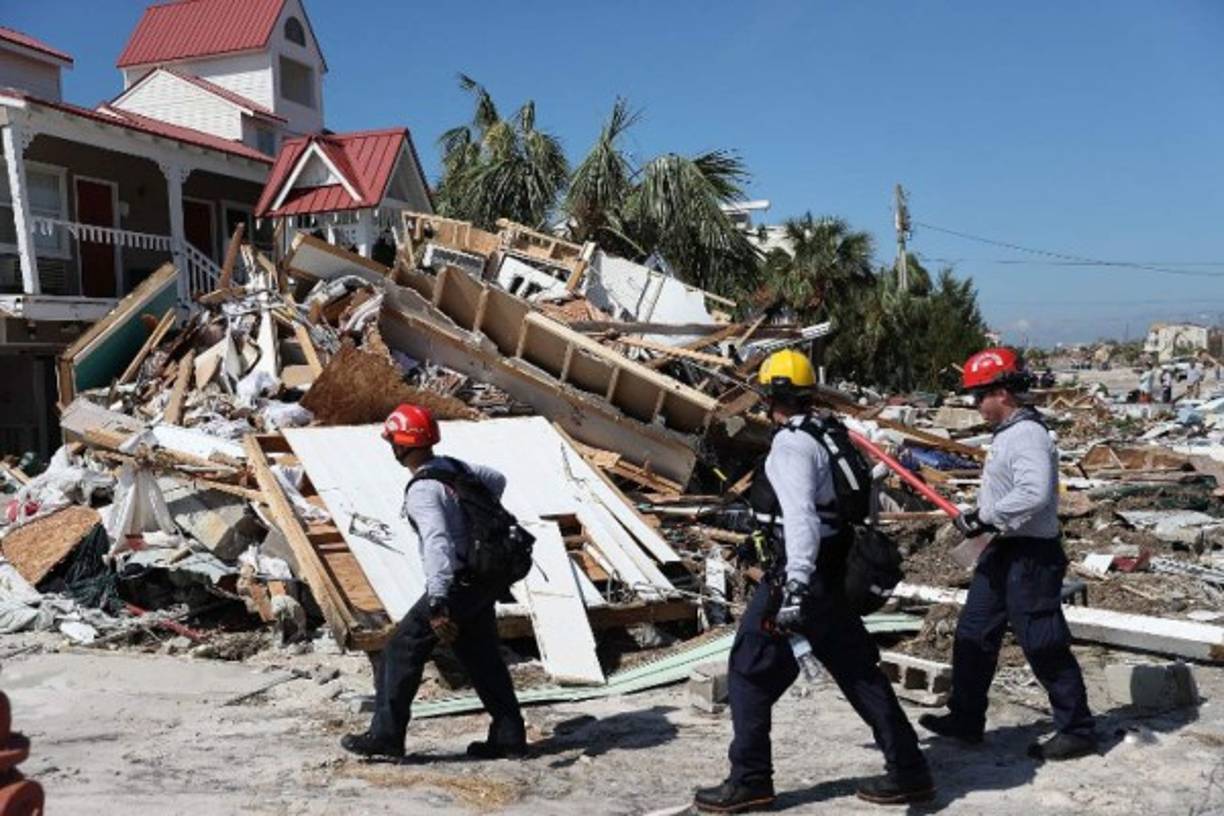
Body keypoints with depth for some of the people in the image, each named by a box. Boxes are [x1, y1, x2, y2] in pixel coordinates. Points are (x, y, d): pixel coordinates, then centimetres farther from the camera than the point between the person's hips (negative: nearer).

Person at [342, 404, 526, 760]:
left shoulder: (422, 490, -20)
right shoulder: (455, 466, 5)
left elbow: (438, 545, -33)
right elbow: (497, 480, 23)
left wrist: (437, 605, -37)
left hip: (457, 586, -9)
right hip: (484, 582, 9)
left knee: (401, 651, 3)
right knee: (483, 658, 17)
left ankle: (385, 736, 11)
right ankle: (509, 736, 23)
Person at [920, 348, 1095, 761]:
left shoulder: (1028, 434, -19)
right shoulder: (1007, 433, 13)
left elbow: (1035, 494, -31)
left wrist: (985, 517, -23)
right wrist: (981, 516, 7)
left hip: (1030, 556, -11)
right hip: (1003, 550, 11)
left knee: (1044, 646, 0)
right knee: (973, 634, 14)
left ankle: (1077, 730, 15)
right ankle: (966, 719, 25)